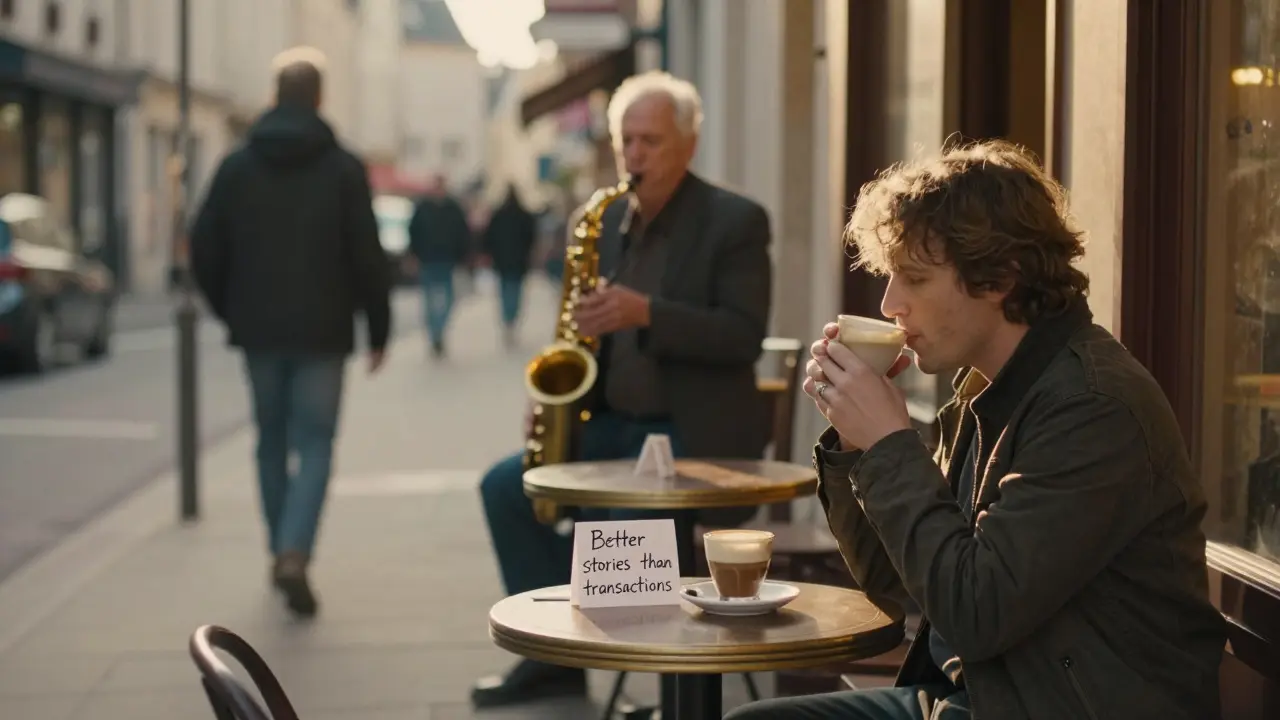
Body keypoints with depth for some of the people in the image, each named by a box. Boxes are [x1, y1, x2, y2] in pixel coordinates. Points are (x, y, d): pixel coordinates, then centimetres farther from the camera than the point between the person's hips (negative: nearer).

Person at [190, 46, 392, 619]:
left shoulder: (237, 167, 3)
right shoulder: (343, 168, -5)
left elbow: (205, 251, 2)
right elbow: (368, 256, -8)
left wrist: (230, 312, 15)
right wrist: (378, 329, 1)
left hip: (259, 331, 3)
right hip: (321, 332, -3)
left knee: (272, 441, 16)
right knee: (314, 445, 1)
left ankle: (282, 553, 22)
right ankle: (294, 554, -17)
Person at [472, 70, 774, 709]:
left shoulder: (736, 222, -7)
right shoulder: (599, 222, 11)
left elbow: (744, 336, -16)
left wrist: (646, 314, -28)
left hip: (695, 430, -7)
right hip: (611, 422, 7)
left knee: (634, 512, -31)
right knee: (506, 485, -9)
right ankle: (555, 653, -2)